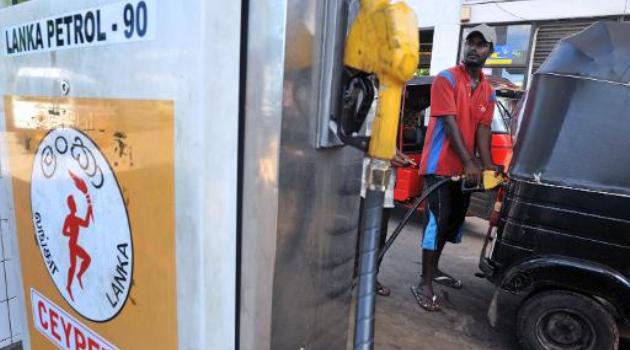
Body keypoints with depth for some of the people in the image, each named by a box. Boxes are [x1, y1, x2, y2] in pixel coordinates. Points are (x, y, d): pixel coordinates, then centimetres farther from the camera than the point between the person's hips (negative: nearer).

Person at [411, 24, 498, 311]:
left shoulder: (488, 91, 12)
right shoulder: (446, 79, -8)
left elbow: (483, 129, 5)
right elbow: (449, 123, -17)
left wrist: (487, 166, -10)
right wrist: (469, 162, -24)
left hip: (465, 168, 7)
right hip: (441, 165, -7)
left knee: (453, 221, 15)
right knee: (437, 221, -9)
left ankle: (433, 269, 32)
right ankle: (424, 284, 1)